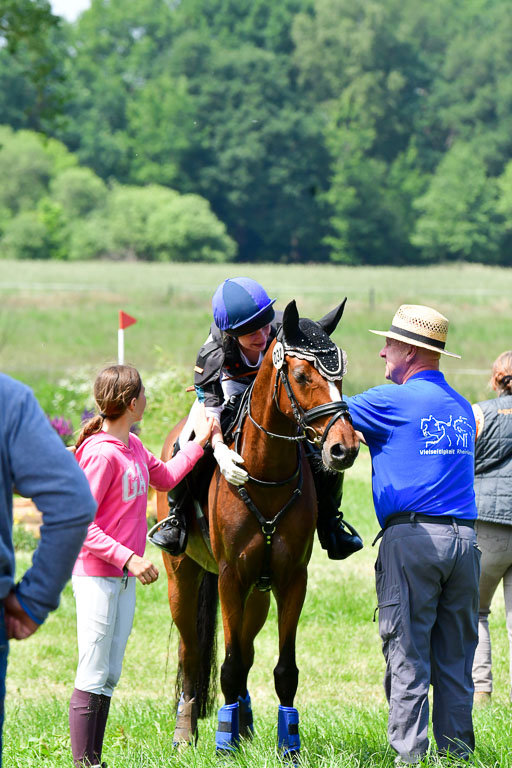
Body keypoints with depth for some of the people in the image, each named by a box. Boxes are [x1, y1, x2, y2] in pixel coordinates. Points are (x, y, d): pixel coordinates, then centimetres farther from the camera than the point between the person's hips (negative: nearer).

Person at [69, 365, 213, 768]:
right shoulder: (101, 454, -19)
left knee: (110, 676, 12)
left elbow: (165, 477, 29)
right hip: (97, 574, -9)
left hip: (125, 576, 9)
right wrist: (128, 557, -26)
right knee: (93, 677, -6)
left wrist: (200, 441, 24)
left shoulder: (133, 447, 8)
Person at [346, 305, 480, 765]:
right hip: (464, 539, 6)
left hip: (411, 535, -6)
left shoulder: (393, 401, -4)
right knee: (456, 660, 9)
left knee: (407, 657, -3)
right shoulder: (462, 407, 16)